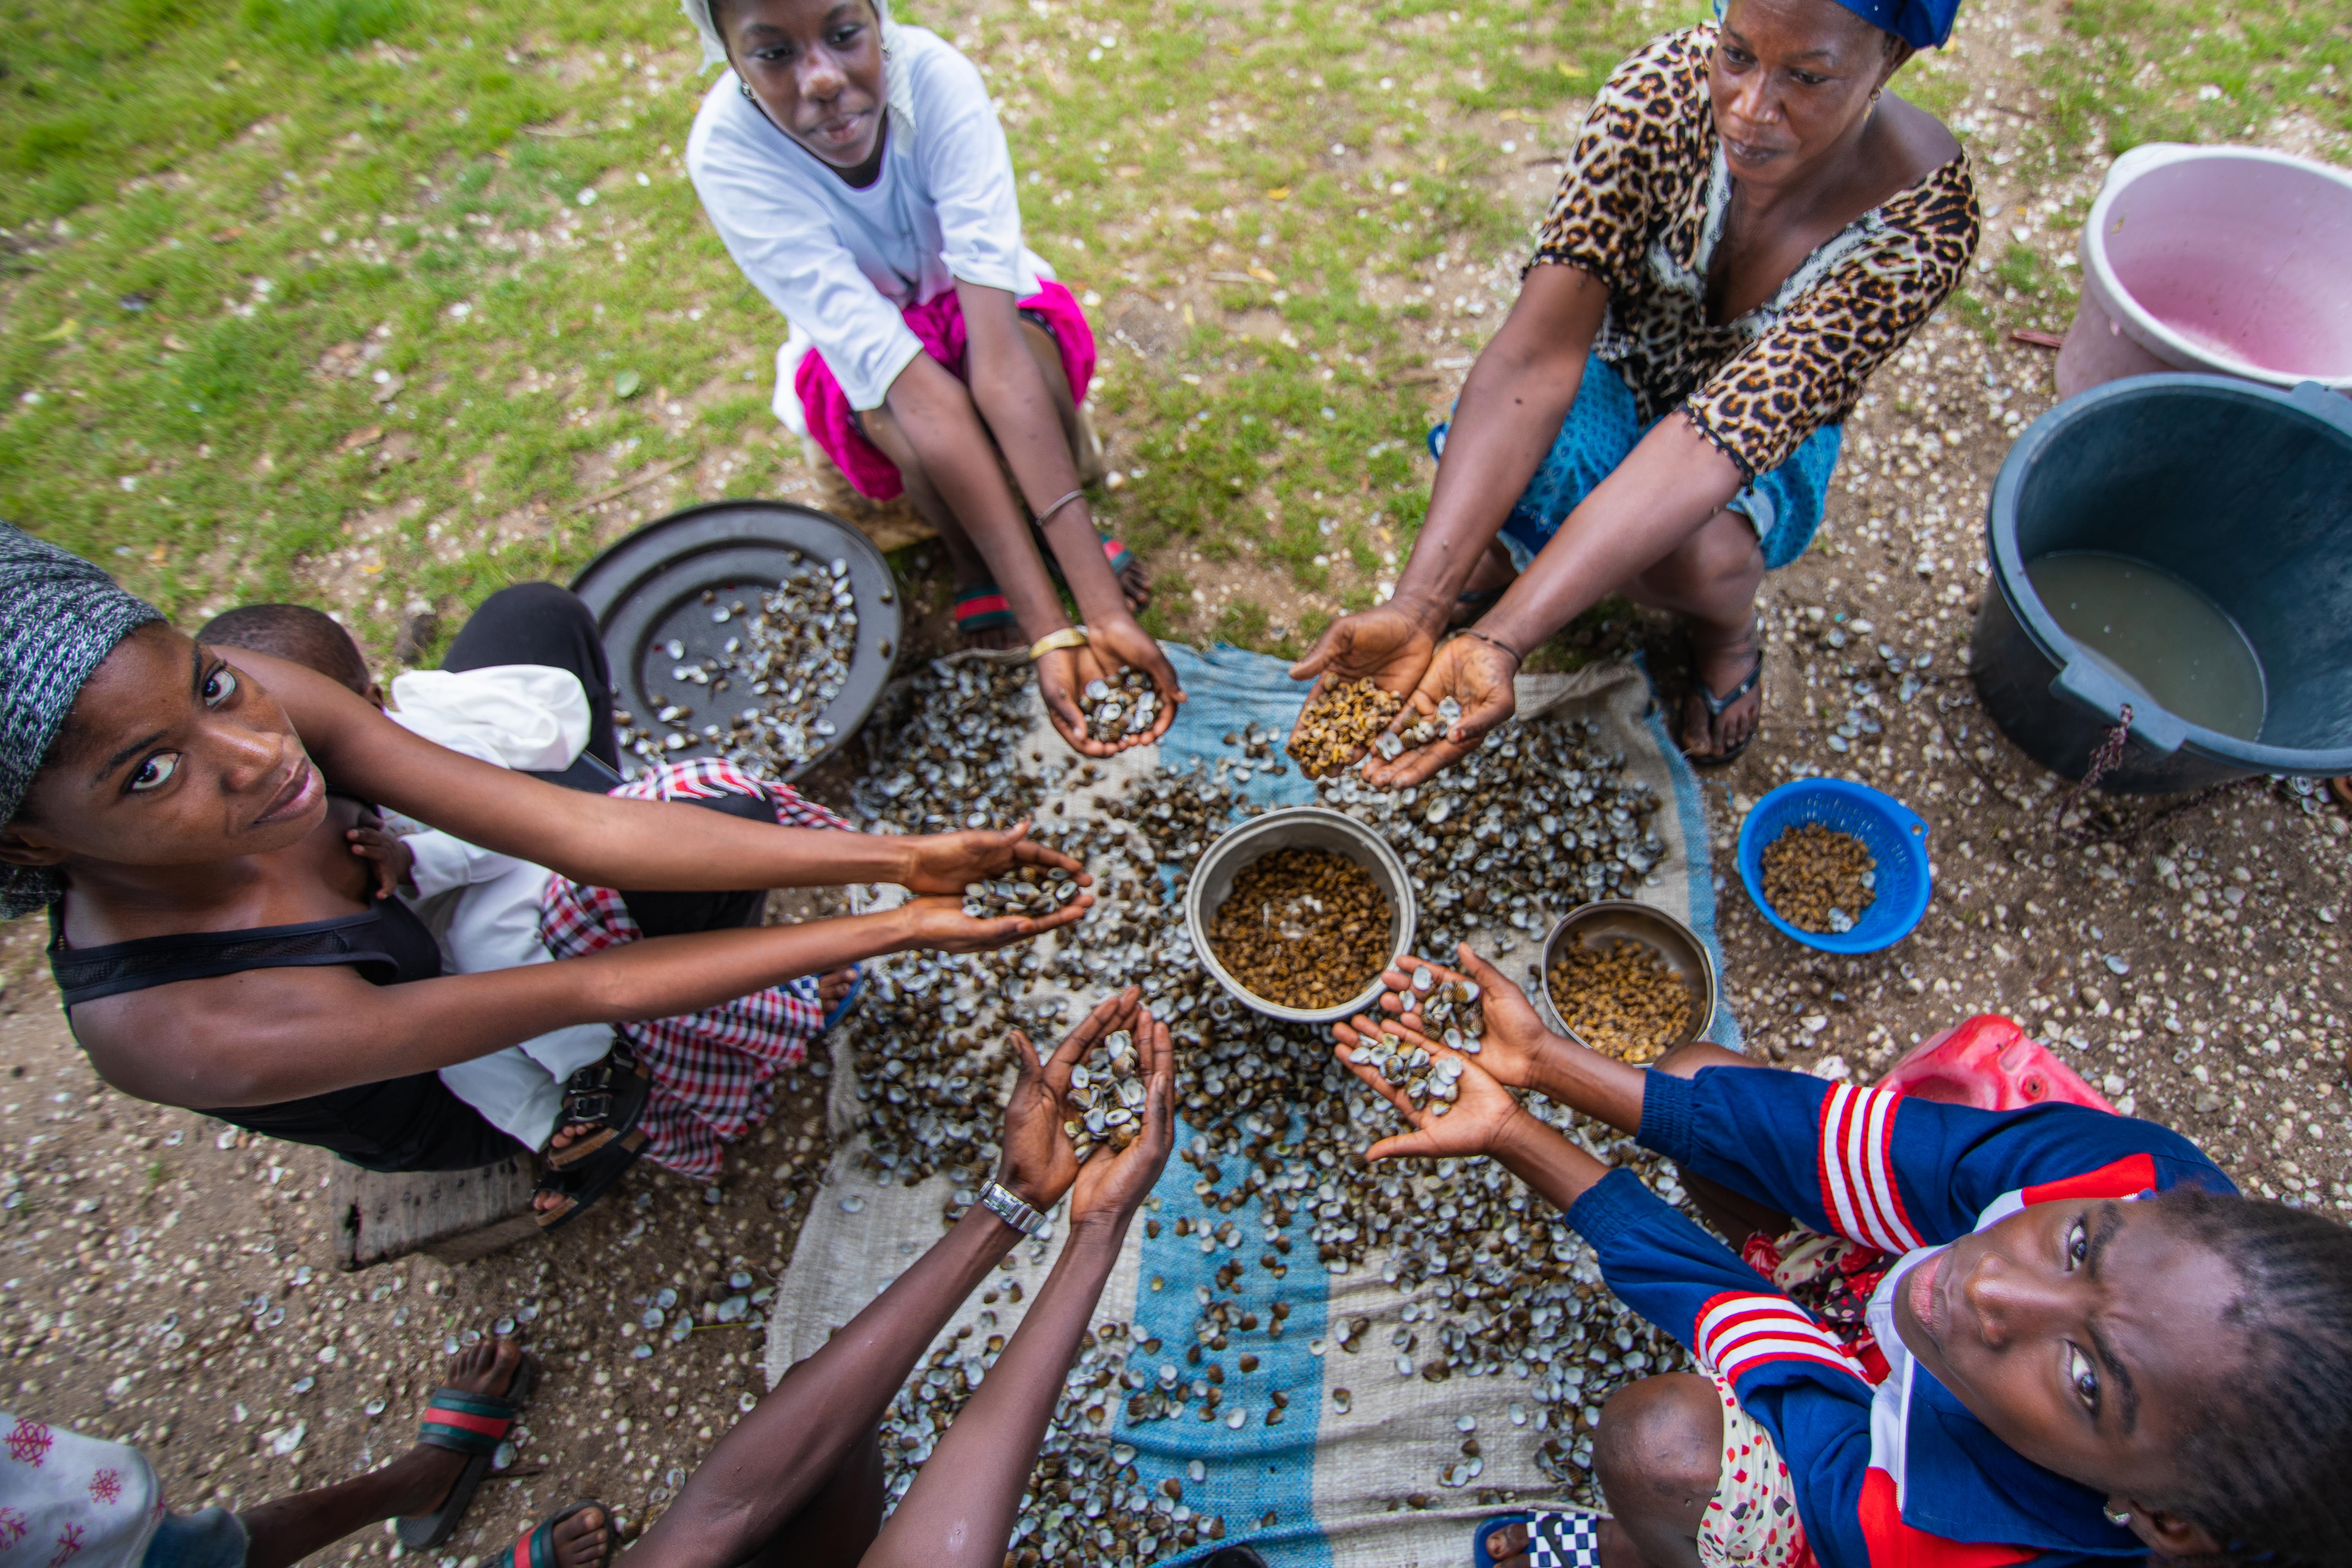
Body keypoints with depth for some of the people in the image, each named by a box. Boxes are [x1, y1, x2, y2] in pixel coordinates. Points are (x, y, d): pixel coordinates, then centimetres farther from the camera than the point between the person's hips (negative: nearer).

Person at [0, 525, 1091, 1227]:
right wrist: (890, 931, -43)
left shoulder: (255, 697, -29)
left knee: (530, 616, -1)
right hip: (460, 1104, -5)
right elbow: (585, 994, -39)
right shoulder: (179, 1031, -42)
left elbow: (582, 829, -34)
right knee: (717, 809, -24)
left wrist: (896, 861, -40)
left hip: (425, 917, 6)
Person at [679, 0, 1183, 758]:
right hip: (856, 348, 0)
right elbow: (911, 385, -41)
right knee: (902, 411, -35)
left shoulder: (937, 77, -31)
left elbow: (995, 347, -41)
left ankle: (1062, 524, -4)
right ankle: (970, 561, -5)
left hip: (973, 304, 1)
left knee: (1031, 351, -34)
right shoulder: (729, 155, -31)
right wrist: (1048, 631, -48)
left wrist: (1103, 605, -50)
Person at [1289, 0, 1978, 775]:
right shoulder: (1665, 86, -26)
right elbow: (1539, 351, -35)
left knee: (1700, 556, -35)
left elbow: (1714, 436, -40)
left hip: (1767, 431, 0)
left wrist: (1501, 639, -54)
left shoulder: (1921, 217, -30)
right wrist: (1417, 605, -46)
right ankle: (1496, 561, 5)